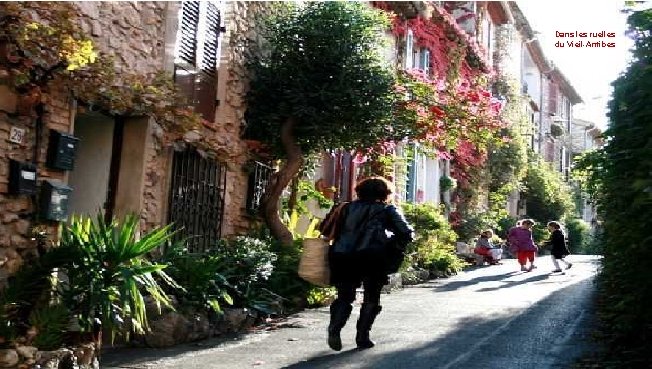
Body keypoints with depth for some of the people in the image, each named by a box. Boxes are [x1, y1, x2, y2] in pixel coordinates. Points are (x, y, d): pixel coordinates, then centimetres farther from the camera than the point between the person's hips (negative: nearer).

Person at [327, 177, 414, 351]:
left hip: (342, 257, 3)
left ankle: (334, 328, -11)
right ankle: (362, 337, 11)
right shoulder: (388, 210, 10)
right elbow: (407, 234, 4)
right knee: (371, 299, 15)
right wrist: (393, 245, 18)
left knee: (344, 297, 12)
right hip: (372, 258, -2)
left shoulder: (348, 208, 18)